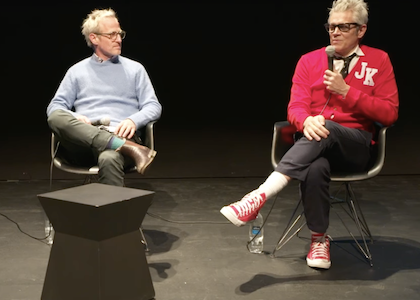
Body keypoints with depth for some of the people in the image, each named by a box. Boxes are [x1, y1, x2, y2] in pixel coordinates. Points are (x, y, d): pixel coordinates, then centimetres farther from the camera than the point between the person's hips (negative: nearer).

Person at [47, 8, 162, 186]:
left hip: (121, 136, -2)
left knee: (109, 159, -40)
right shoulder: (77, 71, 21)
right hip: (83, 138, 2)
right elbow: (55, 107, 15)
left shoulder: (135, 69, 18)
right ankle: (129, 149, -41)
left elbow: (153, 107, 11)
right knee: (56, 118, -33)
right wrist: (74, 119, -9)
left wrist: (133, 120, -12)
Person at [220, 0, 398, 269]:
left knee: (326, 130, -37)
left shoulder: (379, 61, 5)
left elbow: (389, 114, -2)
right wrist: (307, 121, -27)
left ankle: (260, 195, -42)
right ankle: (319, 239, -16)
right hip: (316, 141, 1)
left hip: (356, 145, -1)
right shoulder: (309, 61, 9)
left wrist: (346, 91, -12)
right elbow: (295, 107, -1)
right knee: (315, 168, -37)